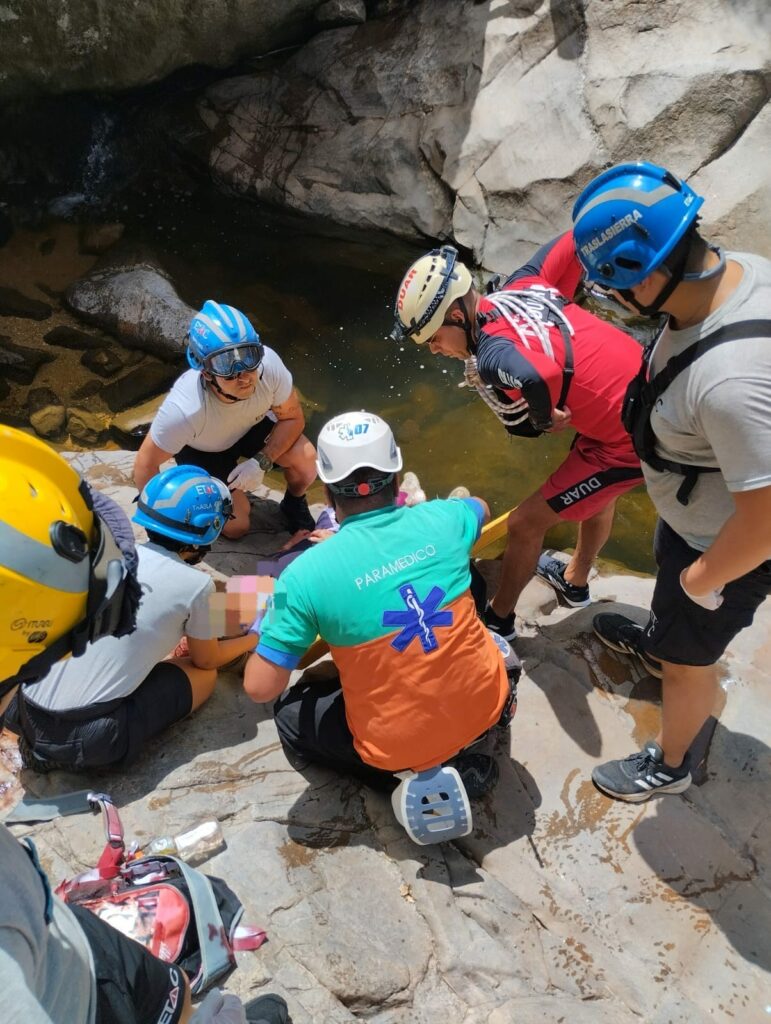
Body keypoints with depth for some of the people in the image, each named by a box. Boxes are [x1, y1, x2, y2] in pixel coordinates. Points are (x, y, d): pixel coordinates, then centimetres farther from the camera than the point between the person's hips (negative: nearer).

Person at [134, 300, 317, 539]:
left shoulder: (268, 365, -35)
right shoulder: (184, 409, -41)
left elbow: (292, 417, -16)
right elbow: (145, 466, -26)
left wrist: (262, 462, -26)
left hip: (251, 423, 2)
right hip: (202, 448, -2)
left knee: (305, 459, -23)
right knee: (236, 527, -8)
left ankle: (294, 504, 10)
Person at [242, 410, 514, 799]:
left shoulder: (306, 574, -19)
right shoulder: (440, 519, -9)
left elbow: (260, 688, -13)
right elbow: (480, 507, 18)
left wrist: (273, 635, 8)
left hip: (402, 744, -4)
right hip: (486, 704, 5)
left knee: (291, 713, 23)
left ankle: (415, 776, 7)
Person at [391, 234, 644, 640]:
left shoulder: (490, 357, -27)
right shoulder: (522, 285, -3)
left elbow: (534, 377, -48)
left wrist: (546, 416, -25)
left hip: (629, 438, -9)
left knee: (525, 524, 4)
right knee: (599, 491, 33)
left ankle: (499, 620, 27)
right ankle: (575, 581, 57)